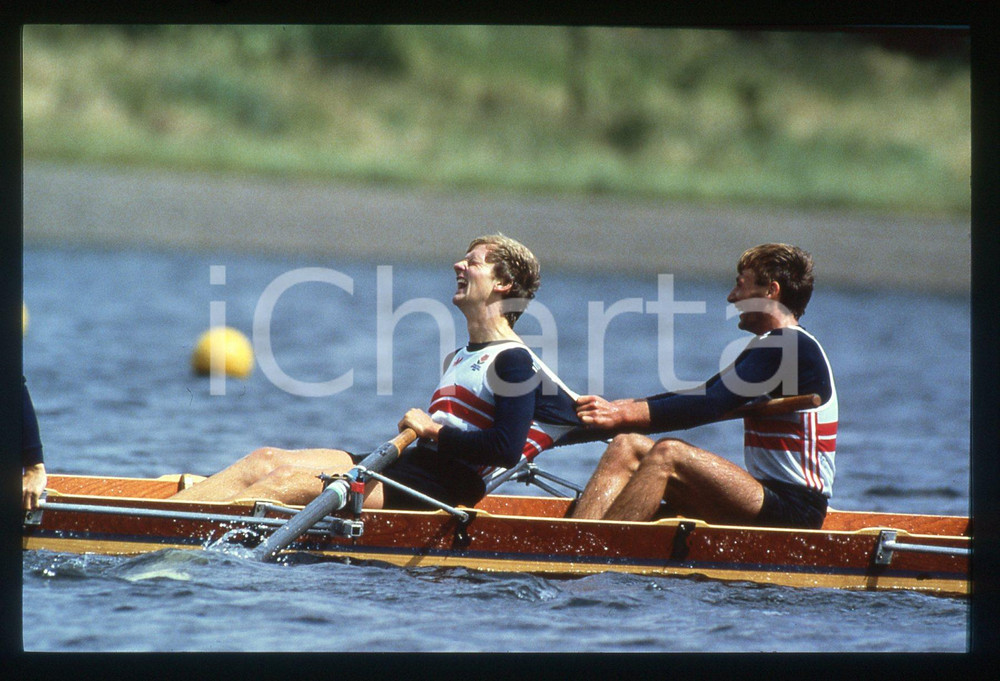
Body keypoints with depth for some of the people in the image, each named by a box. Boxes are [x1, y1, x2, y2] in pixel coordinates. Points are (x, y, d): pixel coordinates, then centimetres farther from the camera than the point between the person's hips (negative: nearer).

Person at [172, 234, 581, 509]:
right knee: (267, 460, -4)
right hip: (412, 465, 9)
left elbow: (506, 449, -19)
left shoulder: (514, 362, -8)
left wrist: (433, 430, -11)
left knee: (287, 482, -21)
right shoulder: (460, 358, 23)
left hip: (437, 489, -9)